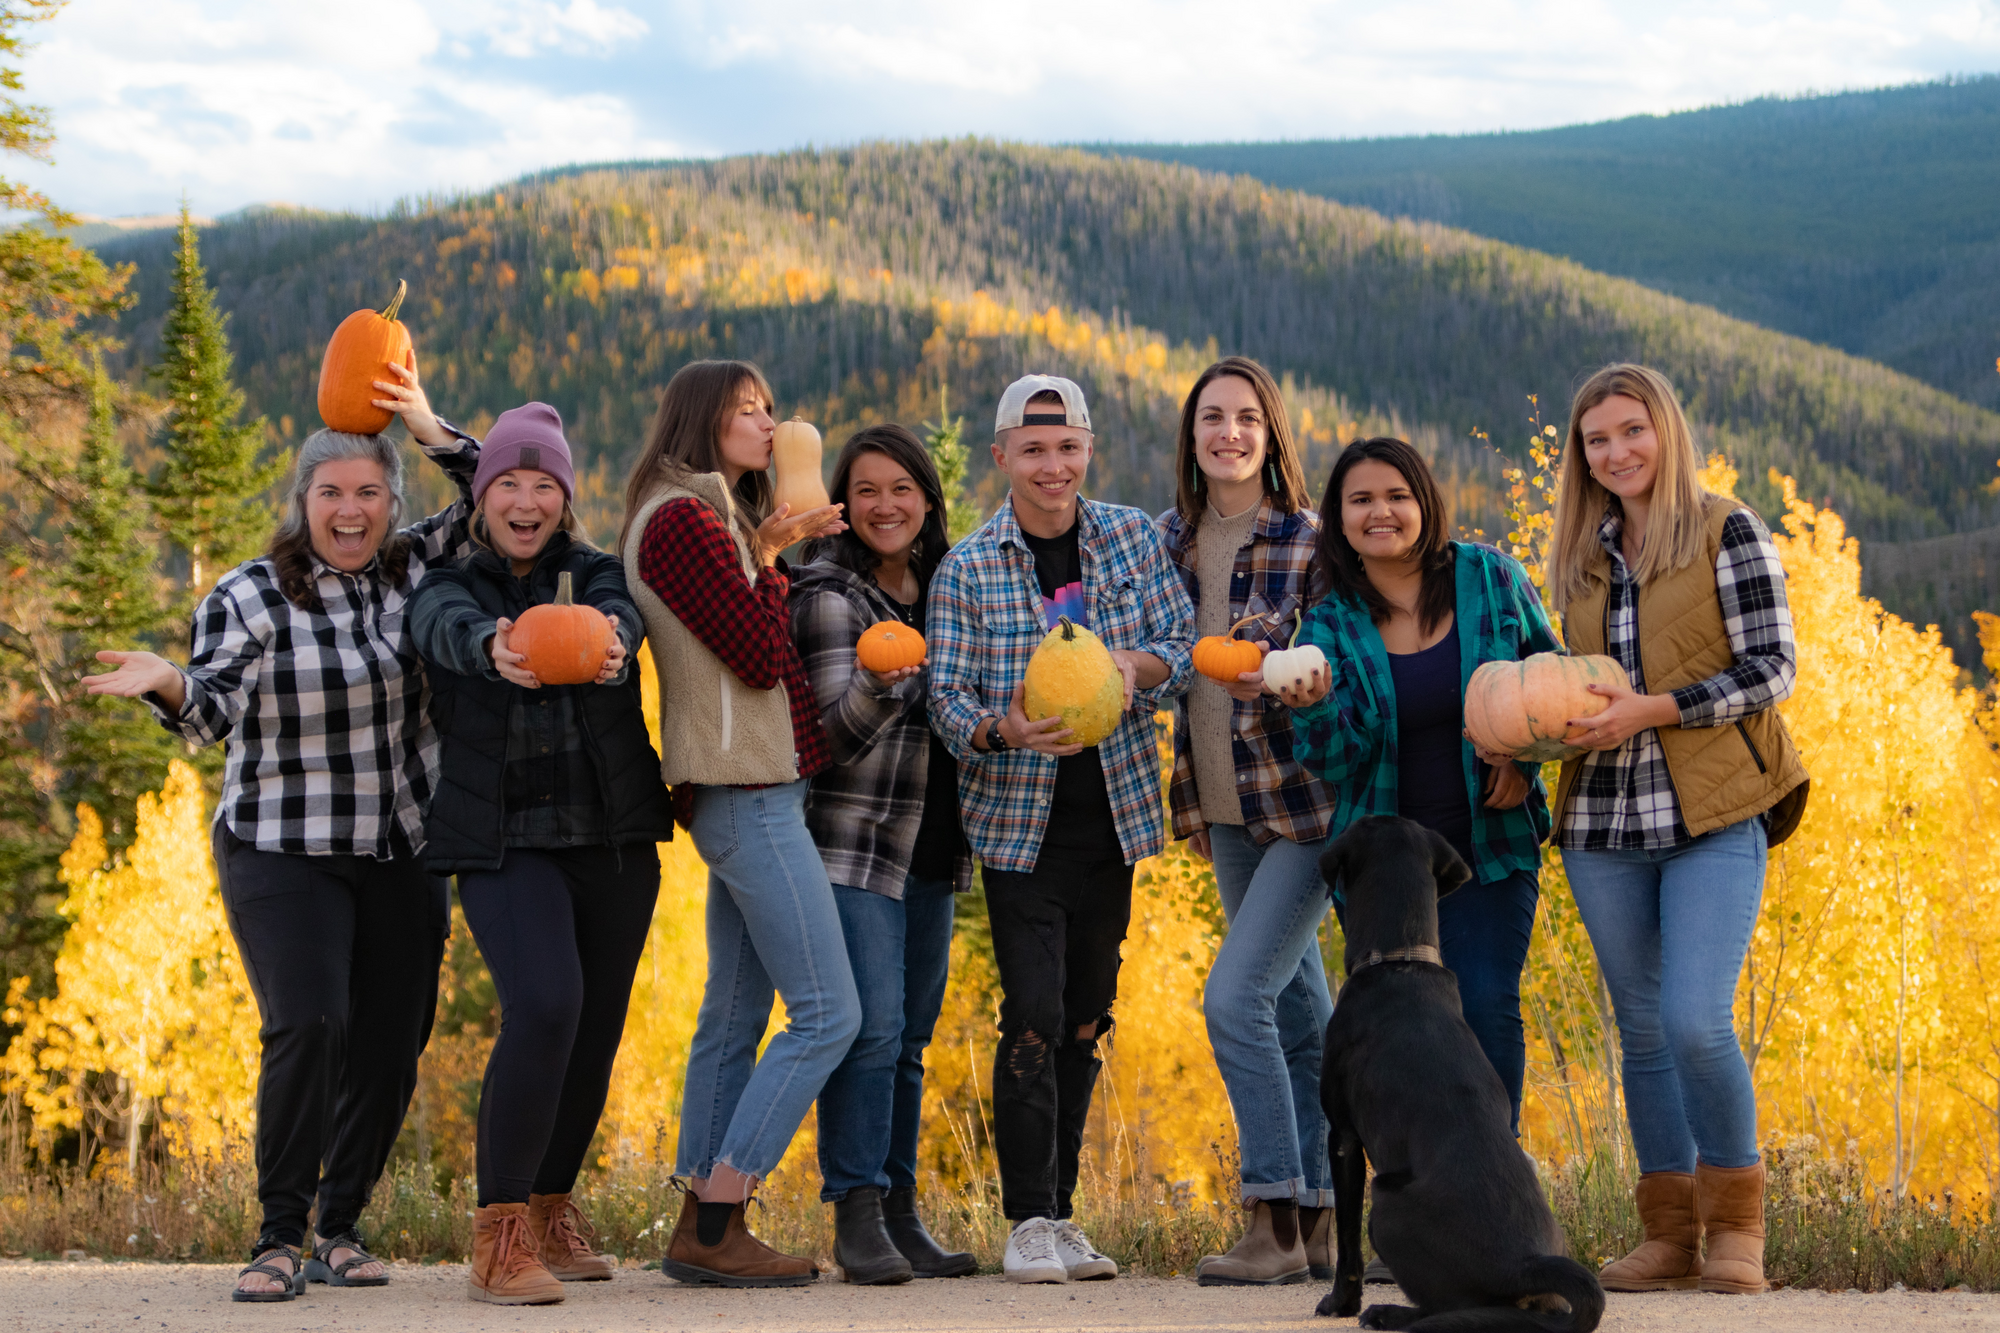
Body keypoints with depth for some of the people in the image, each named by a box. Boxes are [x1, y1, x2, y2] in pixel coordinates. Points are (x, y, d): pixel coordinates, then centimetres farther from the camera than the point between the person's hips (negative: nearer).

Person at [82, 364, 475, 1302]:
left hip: (403, 855, 4)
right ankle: (279, 1240, -11)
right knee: (307, 1026, -21)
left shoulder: (417, 569, 4)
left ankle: (342, 1230, 17)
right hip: (283, 854, -4)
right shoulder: (249, 598, -6)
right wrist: (167, 684, -35)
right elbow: (211, 715, -13)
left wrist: (429, 430, -6)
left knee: (390, 1046, 2)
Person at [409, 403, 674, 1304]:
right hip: (504, 840, -3)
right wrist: (494, 649, -45)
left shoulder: (598, 577, 8)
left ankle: (552, 1206, 30)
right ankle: (500, 1231, -16)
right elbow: (449, 631, -20)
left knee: (596, 1029, 8)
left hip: (613, 838, 3)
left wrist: (608, 640, -43)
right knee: (544, 1004, -23)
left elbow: (617, 615, -17)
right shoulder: (449, 587, 4)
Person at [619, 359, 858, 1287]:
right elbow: (760, 655, -16)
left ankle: (700, 1227, 14)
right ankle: (715, 1227, -9)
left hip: (740, 794, 11)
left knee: (734, 1016, 11)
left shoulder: (709, 515, 19)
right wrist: (769, 561, -2)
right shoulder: (682, 517, -12)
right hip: (748, 792, -11)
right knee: (827, 1012, -10)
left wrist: (775, 550, 8)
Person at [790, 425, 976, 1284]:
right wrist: (879, 686, -36)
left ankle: (900, 1216, 14)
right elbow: (835, 735, -18)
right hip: (855, 841, -7)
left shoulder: (942, 585, 12)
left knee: (911, 1038, 9)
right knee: (871, 1026, -14)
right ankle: (858, 1219, -9)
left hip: (933, 845, 7)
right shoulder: (830, 594, -9)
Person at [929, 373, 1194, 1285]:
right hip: (1018, 823, -4)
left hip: (1113, 817, 4)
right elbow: (948, 697, -7)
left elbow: (1184, 646, 3)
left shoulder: (1133, 539, 3)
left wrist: (1134, 663, -19)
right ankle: (1028, 1222, -2)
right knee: (1033, 1017, -11)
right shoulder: (966, 570, -6)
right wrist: (1004, 730, -28)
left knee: (1085, 1020, 10)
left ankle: (1059, 1216, 20)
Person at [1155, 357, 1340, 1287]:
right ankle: (1323, 1221, 20)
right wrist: (1190, 800, 18)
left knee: (1235, 996, -15)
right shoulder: (1172, 539, 7)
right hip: (1227, 808, 6)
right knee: (1297, 1013, 12)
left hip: (1308, 802, -6)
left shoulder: (1313, 543, -10)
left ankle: (1277, 1224, -9)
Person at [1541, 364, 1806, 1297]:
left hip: (1712, 818, -5)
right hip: (1606, 824, 5)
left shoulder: (1727, 531, -2)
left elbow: (1773, 667, -7)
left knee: (1696, 1021, -16)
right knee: (1642, 1031, 8)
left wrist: (1651, 710, -16)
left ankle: (1735, 1223, 3)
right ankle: (1668, 1235, 16)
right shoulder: (1582, 559, 14)